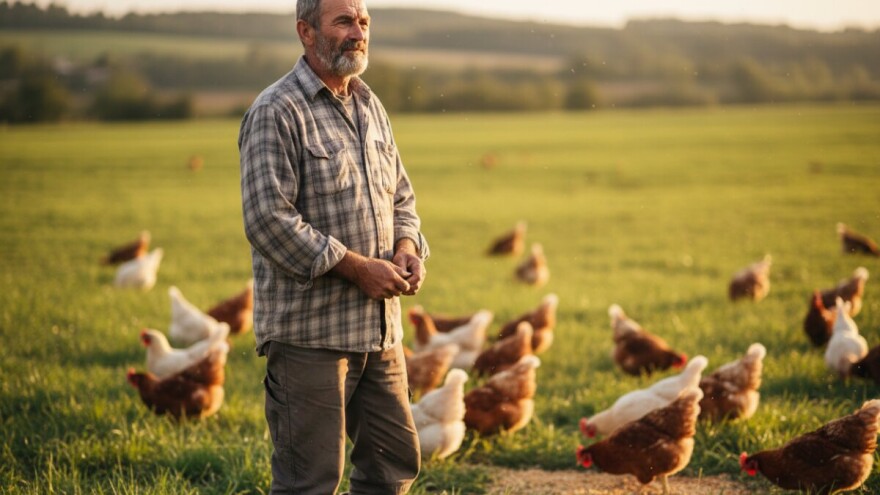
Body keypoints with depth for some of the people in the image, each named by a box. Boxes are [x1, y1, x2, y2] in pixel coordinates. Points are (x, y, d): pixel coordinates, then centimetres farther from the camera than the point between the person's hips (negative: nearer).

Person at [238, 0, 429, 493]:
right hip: (308, 330, -8)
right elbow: (268, 219, -19)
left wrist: (407, 247, 0)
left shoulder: (370, 105, 15)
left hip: (380, 326, 8)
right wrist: (357, 267, -18)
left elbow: (401, 196, 22)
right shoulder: (276, 112, -11)